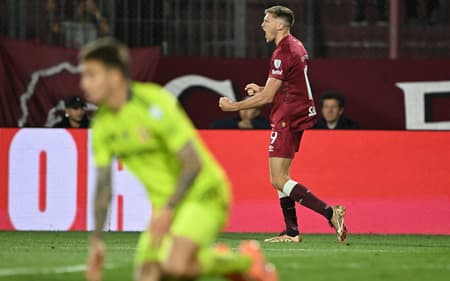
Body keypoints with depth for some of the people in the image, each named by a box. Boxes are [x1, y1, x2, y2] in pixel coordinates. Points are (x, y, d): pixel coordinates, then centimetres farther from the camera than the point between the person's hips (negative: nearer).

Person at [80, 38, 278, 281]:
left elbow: (193, 163, -23)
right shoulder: (102, 124, 0)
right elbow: (103, 186, 5)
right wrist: (96, 241, -1)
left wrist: (168, 210, -31)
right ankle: (215, 260, 18)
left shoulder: (153, 104, -22)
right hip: (165, 204, 7)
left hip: (202, 194, -7)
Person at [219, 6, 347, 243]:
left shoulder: (282, 54, -17)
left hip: (287, 119, -10)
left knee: (278, 180, -11)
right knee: (280, 176, 14)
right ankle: (291, 232, 13)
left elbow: (267, 98, -17)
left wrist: (233, 106, -8)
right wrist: (261, 89, 13)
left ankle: (330, 213, -20)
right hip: (298, 115, 10)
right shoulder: (296, 47, 14)